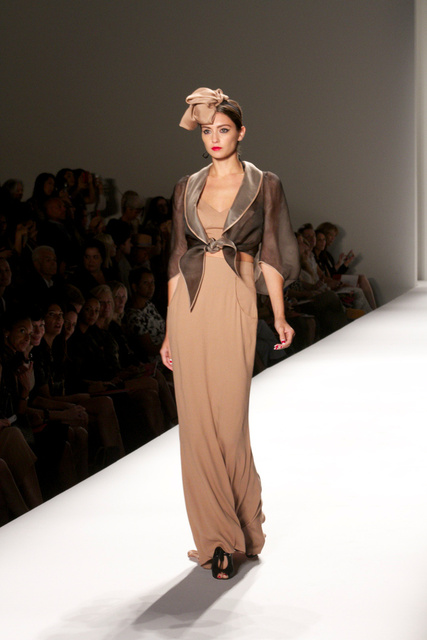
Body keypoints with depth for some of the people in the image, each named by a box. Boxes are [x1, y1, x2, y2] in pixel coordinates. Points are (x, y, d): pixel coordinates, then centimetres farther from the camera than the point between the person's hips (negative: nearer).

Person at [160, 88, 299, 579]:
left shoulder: (264, 185, 5)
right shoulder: (187, 189, 12)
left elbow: (270, 255, 4)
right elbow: (177, 260, 12)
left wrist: (279, 316, -5)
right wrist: (170, 329, 10)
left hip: (234, 303, -3)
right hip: (190, 304, 3)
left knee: (229, 420, -3)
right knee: (196, 421, 1)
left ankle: (236, 528, 17)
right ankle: (216, 536, 11)